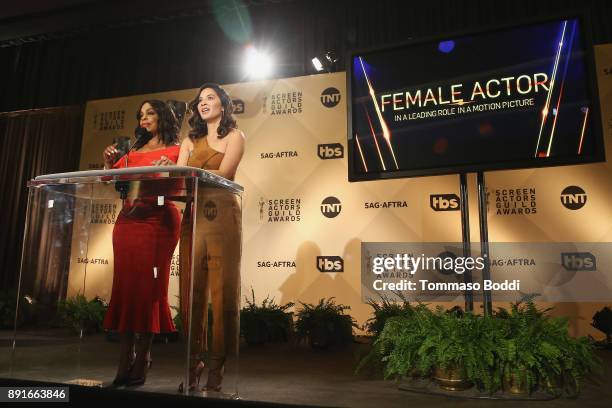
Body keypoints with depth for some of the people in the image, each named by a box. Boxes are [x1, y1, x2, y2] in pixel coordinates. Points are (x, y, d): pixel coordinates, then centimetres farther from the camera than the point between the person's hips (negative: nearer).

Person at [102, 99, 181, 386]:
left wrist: (169, 169, -18)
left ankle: (142, 358, -2)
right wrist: (109, 162, 5)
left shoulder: (175, 150, 11)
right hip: (127, 220, 5)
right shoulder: (133, 152, 24)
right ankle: (125, 358, 6)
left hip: (158, 220, -5)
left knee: (148, 285, -8)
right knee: (124, 284, 0)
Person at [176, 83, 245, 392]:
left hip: (222, 215, -4)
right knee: (191, 289, -1)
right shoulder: (190, 141, 22)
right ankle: (194, 363, 6)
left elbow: (223, 173, -7)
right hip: (192, 216, 4)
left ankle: (216, 366, 0)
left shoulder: (234, 137, 9)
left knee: (222, 290, -5)